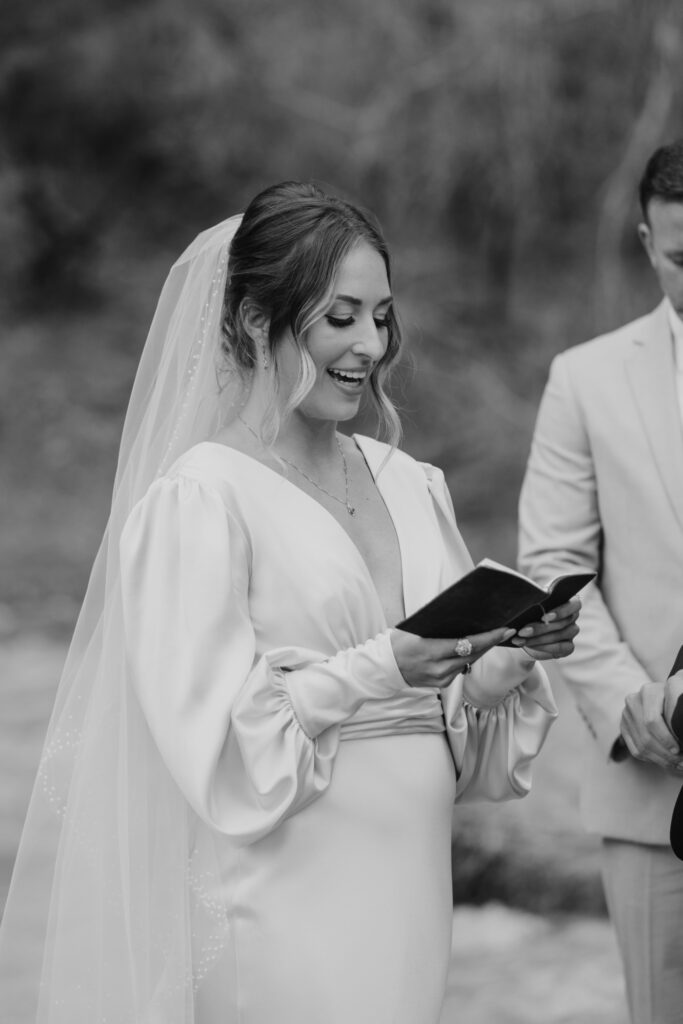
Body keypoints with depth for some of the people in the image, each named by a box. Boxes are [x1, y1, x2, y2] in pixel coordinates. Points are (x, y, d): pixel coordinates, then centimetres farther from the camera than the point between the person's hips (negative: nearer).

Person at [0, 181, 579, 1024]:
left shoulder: (411, 486, 10)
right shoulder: (199, 497, -8)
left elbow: (463, 740, 14)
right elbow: (213, 740, -12)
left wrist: (506, 663, -6)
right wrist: (379, 671, -22)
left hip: (406, 890, 6)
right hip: (283, 905, -6)